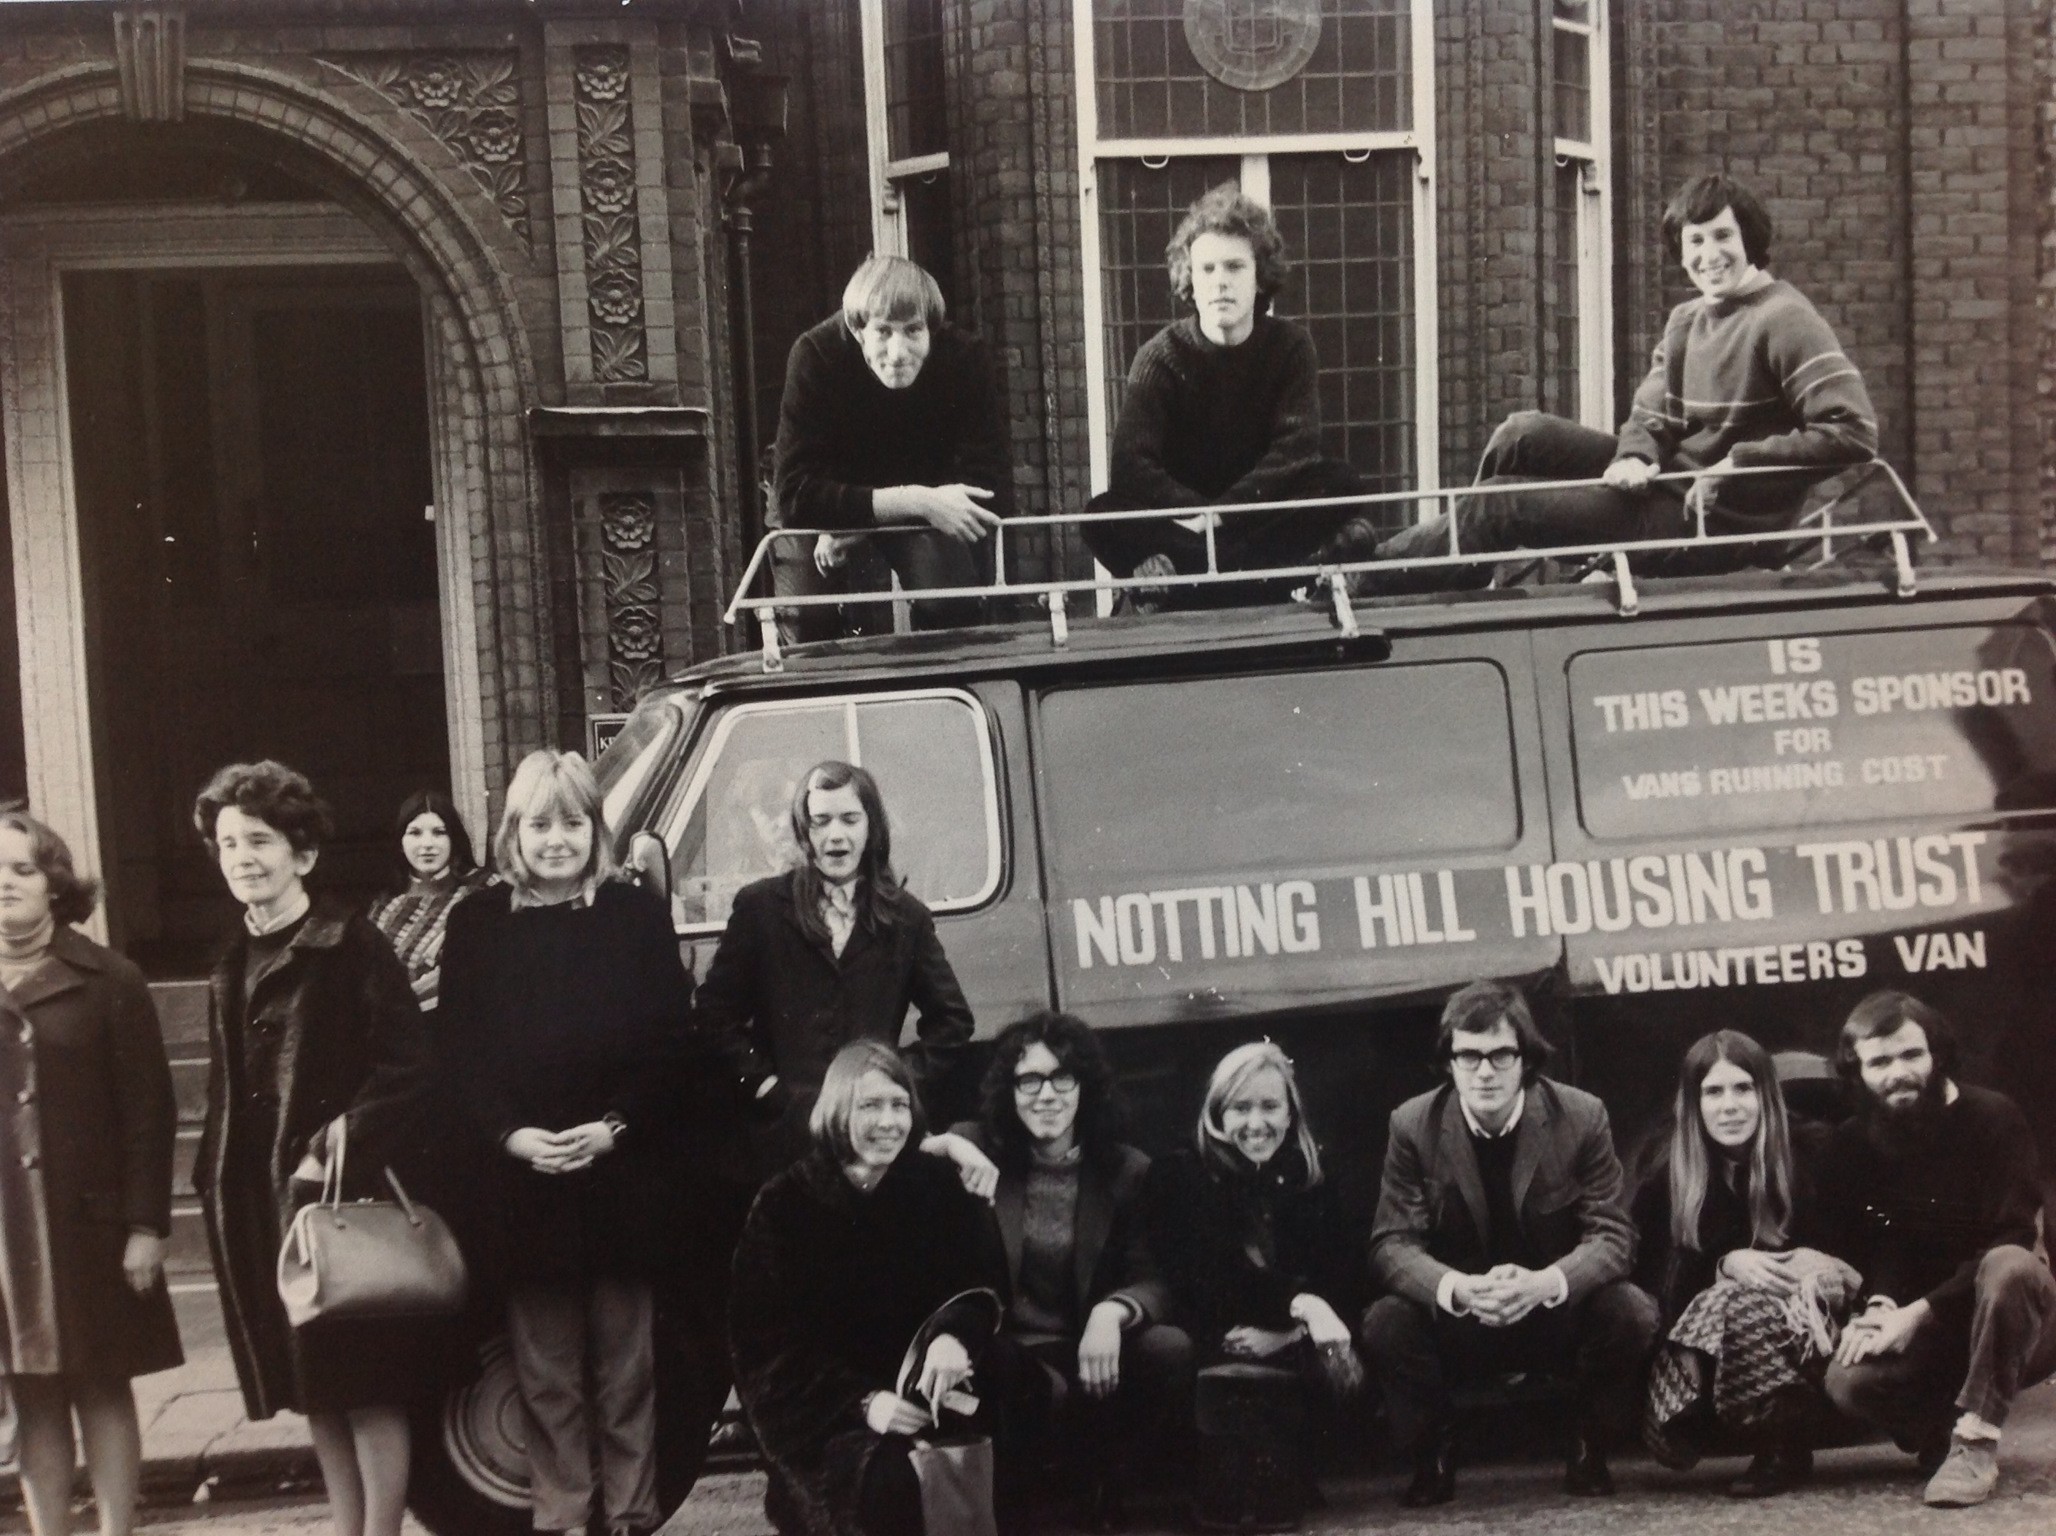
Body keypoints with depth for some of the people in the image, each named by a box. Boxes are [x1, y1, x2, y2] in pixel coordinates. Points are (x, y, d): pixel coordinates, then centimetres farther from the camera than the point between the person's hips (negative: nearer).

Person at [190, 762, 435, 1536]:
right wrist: (217, 1177, 7)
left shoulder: (352, 944, -10)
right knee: (310, 1385, 15)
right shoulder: (234, 962, 13)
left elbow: (407, 1067, -15)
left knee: (367, 1383, 0)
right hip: (257, 1202, 7)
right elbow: (229, 1089, 17)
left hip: (342, 1196, -7)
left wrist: (334, 1152, -19)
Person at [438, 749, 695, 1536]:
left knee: (626, 1365, 8)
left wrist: (616, 1126, -14)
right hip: (521, 1179, 1)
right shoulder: (477, 922, 4)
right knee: (547, 1372, 7)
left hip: (624, 1174, 0)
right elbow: (461, 1052, 1)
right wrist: (511, 1134, -13)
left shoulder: (637, 914, 2)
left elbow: (669, 1043, -2)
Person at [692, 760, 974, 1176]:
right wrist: (762, 1083, -3)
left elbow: (952, 1019, 14)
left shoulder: (905, 917, 9)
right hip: (785, 1130, -1)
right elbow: (714, 1013, 5)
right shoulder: (760, 906, 5)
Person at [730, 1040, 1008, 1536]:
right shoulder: (782, 1205, -4)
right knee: (883, 1480, -32)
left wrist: (954, 1335, -28)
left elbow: (984, 1278, -3)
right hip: (820, 1404, -3)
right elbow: (763, 1339, -7)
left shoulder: (935, 1184, 4)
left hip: (917, 1379, 4)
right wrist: (861, 1401, -20)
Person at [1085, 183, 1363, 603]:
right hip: (1181, 518, -1)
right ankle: (1260, 573, -36)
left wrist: (1221, 513, -27)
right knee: (1104, 514, -30)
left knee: (1342, 482, -26)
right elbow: (1131, 465, -18)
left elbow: (1296, 451, -15)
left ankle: (1184, 574, -31)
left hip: (1264, 515, 1)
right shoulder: (1161, 355, -6)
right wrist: (1194, 512, -34)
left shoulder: (1290, 345, -2)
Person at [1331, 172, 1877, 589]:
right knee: (1523, 433, -5)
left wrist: (1743, 461, -21)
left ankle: (1362, 583, 3)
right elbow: (1651, 417, 11)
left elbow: (1854, 430, -22)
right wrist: (1635, 458, -14)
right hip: (1666, 481, 8)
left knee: (1499, 507, -10)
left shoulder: (1783, 319, -14)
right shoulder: (1686, 320, 12)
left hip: (1717, 522, -8)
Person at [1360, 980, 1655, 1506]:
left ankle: (1590, 1452, 0)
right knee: (1386, 1322, -28)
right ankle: (1433, 1457, -1)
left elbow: (1613, 1235, -14)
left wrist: (1545, 1283, -35)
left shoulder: (1582, 1117, -12)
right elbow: (1392, 1243, -13)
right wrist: (1457, 1288, -35)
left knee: (1631, 1311, -28)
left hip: (1560, 1313, 0)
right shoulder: (1413, 1125, -10)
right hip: (1458, 1319, 0)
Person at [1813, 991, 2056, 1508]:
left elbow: (2010, 1239, -20)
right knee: (1848, 1379, -28)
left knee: (2009, 1265, -37)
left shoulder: (1992, 1118, -13)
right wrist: (1877, 1307, -25)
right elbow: (1846, 1251, -2)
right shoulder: (1852, 1145, 0)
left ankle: (1975, 1443, -27)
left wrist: (1919, 1313, -26)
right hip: (1926, 1337, 3)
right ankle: (1944, 1434, 3)